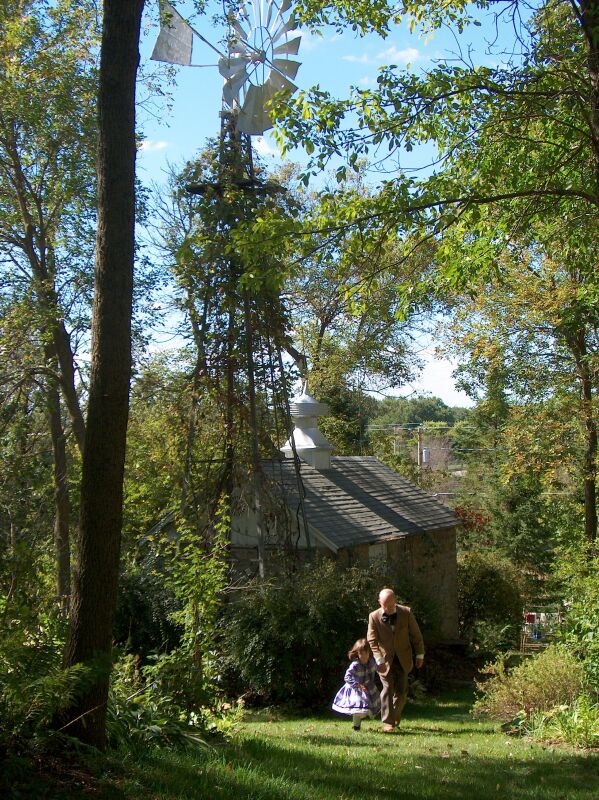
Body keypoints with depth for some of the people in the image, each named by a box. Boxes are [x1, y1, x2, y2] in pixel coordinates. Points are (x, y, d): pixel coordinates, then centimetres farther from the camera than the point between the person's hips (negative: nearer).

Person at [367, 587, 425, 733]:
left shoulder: (406, 612, -8)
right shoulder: (374, 617, -11)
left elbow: (416, 635, 1)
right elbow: (372, 640, -11)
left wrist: (420, 654, 4)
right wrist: (378, 659, -22)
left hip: (403, 659, 2)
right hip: (385, 659, -2)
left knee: (401, 690, 7)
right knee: (388, 688, -8)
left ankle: (395, 716, 30)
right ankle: (388, 722, -3)